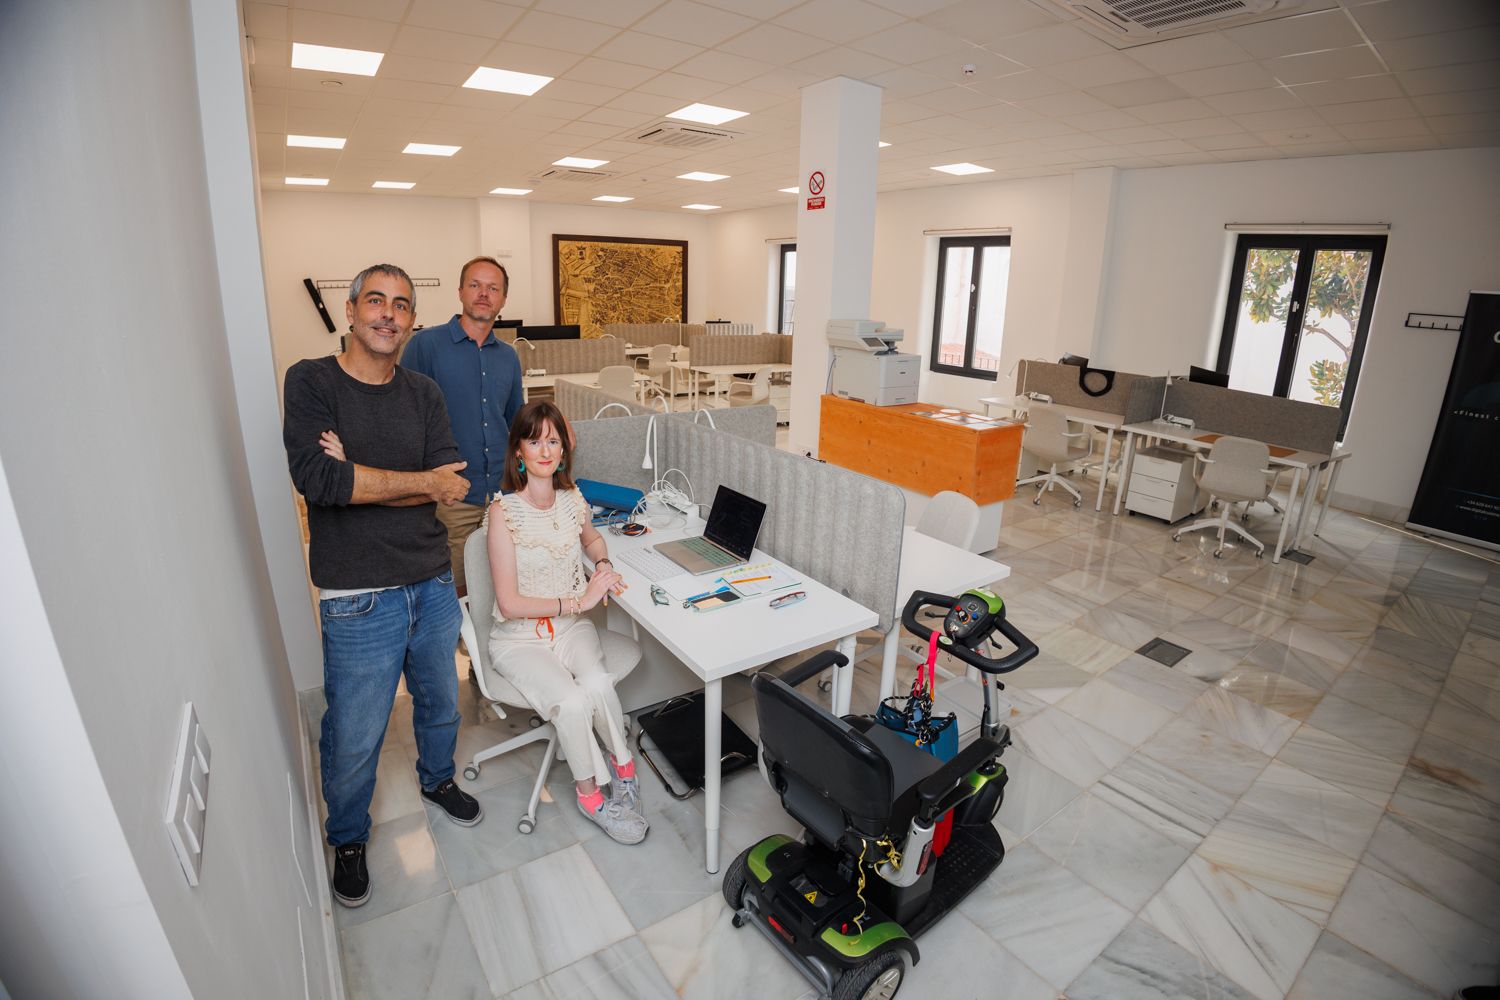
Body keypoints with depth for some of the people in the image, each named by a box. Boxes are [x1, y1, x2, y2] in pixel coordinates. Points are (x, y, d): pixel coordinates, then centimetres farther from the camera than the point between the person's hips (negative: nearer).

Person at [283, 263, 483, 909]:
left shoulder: (423, 394, 4)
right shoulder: (311, 382, -7)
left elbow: (453, 487, -8)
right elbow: (316, 477, -23)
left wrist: (358, 479, -20)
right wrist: (421, 481, -17)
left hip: (433, 582, 4)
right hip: (359, 598, -4)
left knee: (440, 701, 23)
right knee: (354, 737, 11)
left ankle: (437, 779, 51)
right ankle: (348, 838, 39)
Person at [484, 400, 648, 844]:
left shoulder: (572, 500, -1)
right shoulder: (504, 512, -15)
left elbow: (591, 538, 24)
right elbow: (509, 604, -17)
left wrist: (604, 564, 2)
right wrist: (579, 600, -19)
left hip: (571, 628, 4)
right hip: (519, 638, -3)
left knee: (598, 683, -27)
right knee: (572, 702, -26)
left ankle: (619, 762, -1)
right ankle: (590, 792, 0)